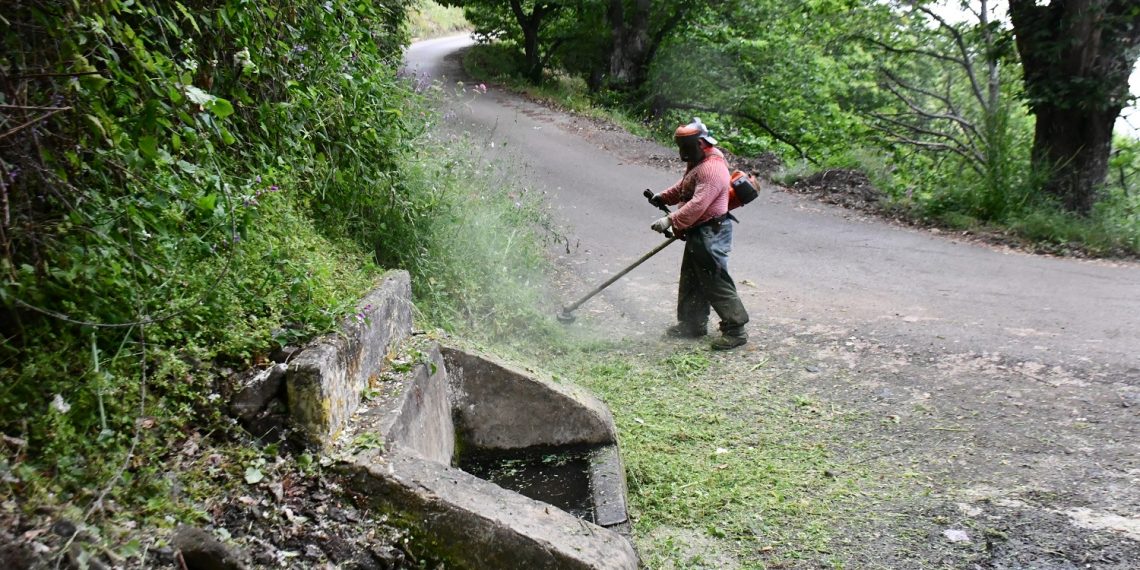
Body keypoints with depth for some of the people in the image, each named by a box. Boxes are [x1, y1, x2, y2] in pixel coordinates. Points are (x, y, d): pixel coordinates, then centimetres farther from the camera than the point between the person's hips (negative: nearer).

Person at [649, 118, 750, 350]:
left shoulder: (712, 168, -23)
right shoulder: (699, 162, 11)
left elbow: (697, 205, -30)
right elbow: (683, 187, 24)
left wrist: (671, 220, -31)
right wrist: (664, 197, 8)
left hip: (710, 233, -11)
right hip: (698, 232, 11)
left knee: (715, 281, -7)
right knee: (691, 279, 17)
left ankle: (735, 329, 0)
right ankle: (692, 323, 28)